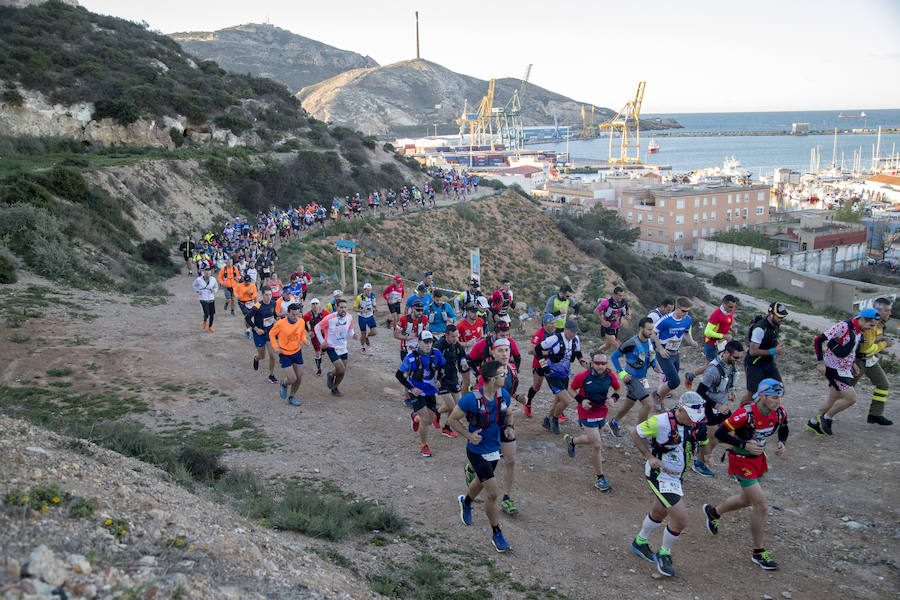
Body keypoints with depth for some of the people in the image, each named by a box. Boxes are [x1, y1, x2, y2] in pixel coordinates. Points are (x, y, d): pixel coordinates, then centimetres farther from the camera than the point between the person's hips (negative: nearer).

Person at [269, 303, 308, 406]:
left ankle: (292, 397, 31)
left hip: (297, 352, 4)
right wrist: (275, 347, -14)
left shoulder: (301, 322, -8)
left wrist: (304, 340, -7)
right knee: (292, 379, -11)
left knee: (299, 378, 7)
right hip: (285, 354, -4)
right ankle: (284, 384, 27)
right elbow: (271, 334, -4)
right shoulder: (280, 323, -20)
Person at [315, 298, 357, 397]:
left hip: (343, 347, 5)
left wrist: (353, 335, -14)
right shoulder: (329, 318, -20)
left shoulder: (349, 317, -6)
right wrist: (322, 342, -9)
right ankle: (331, 375, 19)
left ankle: (334, 388, 34)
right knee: (341, 369, -15)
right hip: (331, 347, -5)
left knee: (343, 372, 9)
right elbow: (317, 327, -7)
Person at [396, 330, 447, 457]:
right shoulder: (411, 357, -21)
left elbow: (442, 366, 11)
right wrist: (411, 388, -17)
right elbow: (399, 374, -10)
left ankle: (415, 417, 43)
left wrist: (438, 379, -2)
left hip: (431, 391, 4)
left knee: (431, 419, 8)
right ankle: (423, 446, 9)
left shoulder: (436, 354, -12)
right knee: (425, 419, -14)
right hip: (417, 392, -4)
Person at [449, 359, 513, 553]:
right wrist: (468, 435, -23)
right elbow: (453, 419, -12)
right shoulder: (471, 399, -26)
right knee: (493, 494, -9)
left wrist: (508, 428, -7)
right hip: (477, 451, -7)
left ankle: (466, 501, 62)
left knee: (481, 482, 29)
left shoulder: (504, 395, -8)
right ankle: (496, 534, 12)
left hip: (494, 449, 7)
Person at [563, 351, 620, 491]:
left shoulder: (610, 376, -9)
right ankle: (599, 478, 6)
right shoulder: (583, 377, -19)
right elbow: (571, 389, -2)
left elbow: (617, 389, 11)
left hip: (601, 413, 5)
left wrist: (613, 397, -10)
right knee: (596, 445, -8)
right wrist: (581, 400, -17)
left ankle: (571, 440, 55)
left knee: (592, 439, 23)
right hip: (587, 414, -5)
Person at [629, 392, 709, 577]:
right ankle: (664, 553, 15)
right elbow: (635, 434, -13)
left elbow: (704, 444, 10)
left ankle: (640, 542, 50)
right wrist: (650, 456, -19)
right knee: (681, 520, -11)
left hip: (676, 477, 7)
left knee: (659, 513, 25)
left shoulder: (695, 424, -8)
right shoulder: (661, 422, -26)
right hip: (660, 476, -7)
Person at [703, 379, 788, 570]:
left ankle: (713, 512, 49)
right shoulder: (746, 413, -30)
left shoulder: (779, 413, -11)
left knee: (747, 499, 23)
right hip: (741, 460, -7)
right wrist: (745, 445, -30)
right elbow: (720, 434, -24)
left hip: (758, 457, 7)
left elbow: (783, 429, 12)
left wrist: (782, 443, -8)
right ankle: (758, 552, 9)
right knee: (761, 505, -8)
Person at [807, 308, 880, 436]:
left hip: (844, 370, 9)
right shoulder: (843, 326, -23)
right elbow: (818, 340, -23)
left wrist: (853, 363, 12)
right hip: (833, 369, -9)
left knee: (833, 401, 14)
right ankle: (826, 418, 7)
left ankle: (813, 422, 28)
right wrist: (821, 362, -24)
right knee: (851, 398, -11)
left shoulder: (859, 332, 5)